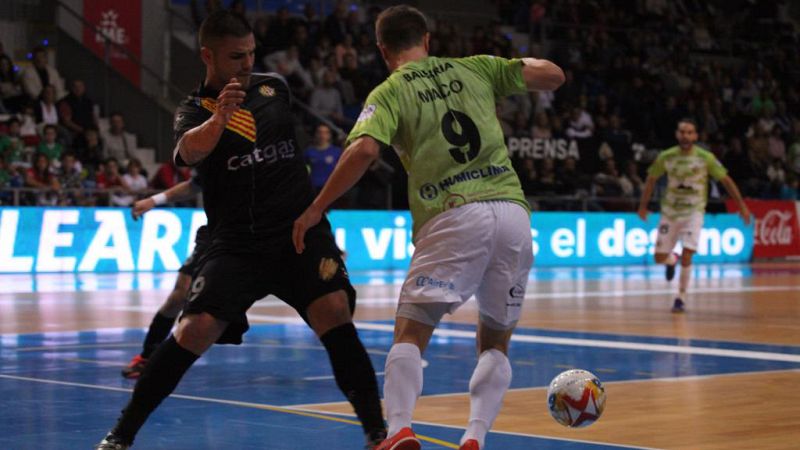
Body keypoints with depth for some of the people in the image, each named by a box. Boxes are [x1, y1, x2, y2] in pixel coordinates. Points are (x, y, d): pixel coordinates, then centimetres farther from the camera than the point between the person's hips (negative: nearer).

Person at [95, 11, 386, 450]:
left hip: (301, 231, 2)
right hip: (237, 243, -2)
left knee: (334, 312, -19)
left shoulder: (274, 87, 9)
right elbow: (189, 151, -26)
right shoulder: (194, 109, -2)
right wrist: (217, 119, -45)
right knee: (195, 330, -14)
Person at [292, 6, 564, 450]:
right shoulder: (475, 68, 17)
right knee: (494, 344, 16)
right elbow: (553, 75, 18)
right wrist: (525, 61, 40)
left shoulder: (389, 92, 7)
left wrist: (315, 209, -5)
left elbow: (365, 149, -12)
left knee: (410, 334, 2)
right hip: (512, 210, 4)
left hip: (453, 217, -4)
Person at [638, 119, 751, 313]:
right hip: (669, 212, 2)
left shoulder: (706, 158, -12)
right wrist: (643, 206, 11)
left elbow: (726, 180, -3)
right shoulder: (666, 157, -8)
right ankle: (672, 259, 44)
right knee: (659, 258, 6)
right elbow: (651, 180, 8)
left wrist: (741, 206, -3)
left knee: (686, 256, -18)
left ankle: (681, 298, -3)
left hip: (694, 212, -2)